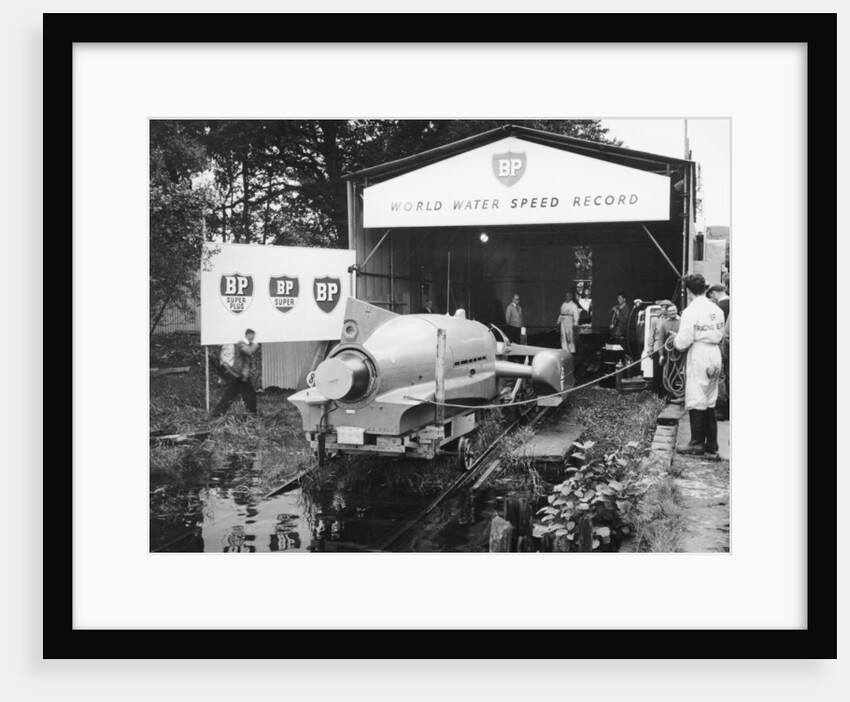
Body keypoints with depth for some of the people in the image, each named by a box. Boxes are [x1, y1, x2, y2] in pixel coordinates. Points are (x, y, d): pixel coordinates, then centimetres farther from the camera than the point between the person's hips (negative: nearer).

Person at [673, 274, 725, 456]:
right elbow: (720, 334, 11)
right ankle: (711, 444, 19)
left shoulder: (691, 311, -14)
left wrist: (675, 340, 4)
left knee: (696, 402, 1)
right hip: (715, 356, 7)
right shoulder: (717, 310, 6)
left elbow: (683, 342, -16)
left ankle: (697, 444, 5)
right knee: (710, 402, 14)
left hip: (698, 357, -7)